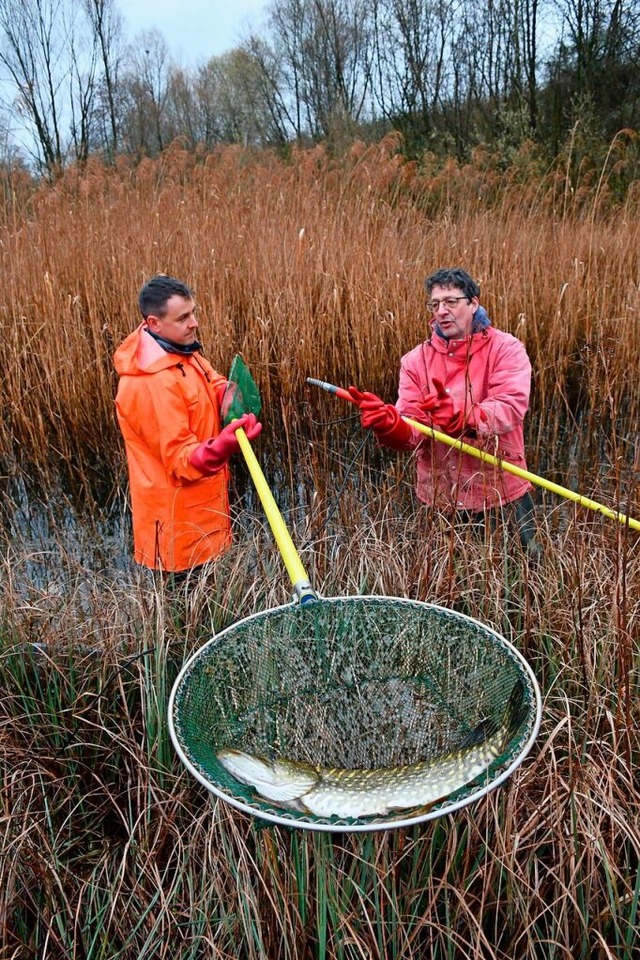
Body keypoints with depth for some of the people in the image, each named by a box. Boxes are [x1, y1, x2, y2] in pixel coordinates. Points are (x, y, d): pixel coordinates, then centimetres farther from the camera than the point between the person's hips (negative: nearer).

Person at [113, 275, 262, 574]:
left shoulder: (177, 347, -1)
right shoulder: (152, 384, -29)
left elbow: (211, 382, 13)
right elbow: (181, 460, -27)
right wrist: (222, 447, -47)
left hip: (199, 500, 9)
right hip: (178, 513, -9)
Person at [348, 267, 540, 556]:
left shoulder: (506, 349, -6)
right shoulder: (415, 360, -1)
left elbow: (510, 409, -23)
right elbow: (413, 433, -10)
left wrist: (460, 417, -42)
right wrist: (390, 425, -34)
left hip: (504, 492, -1)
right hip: (442, 498, 2)